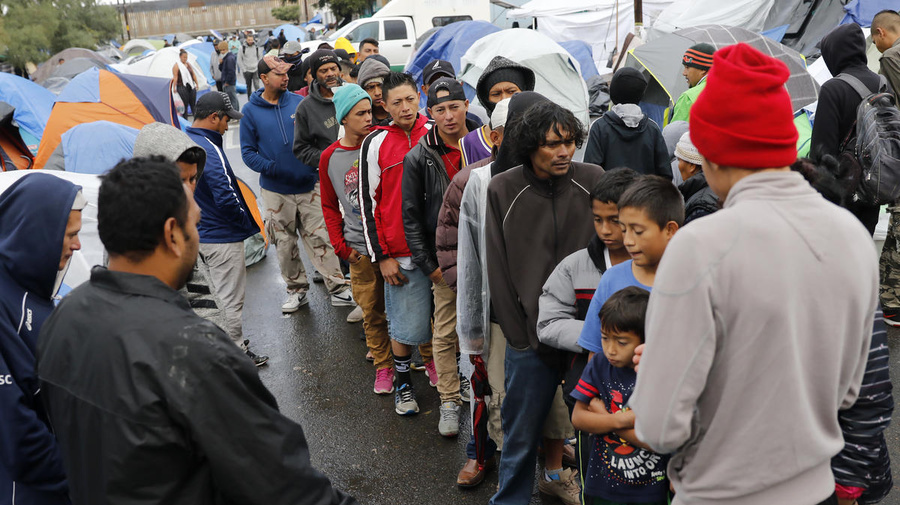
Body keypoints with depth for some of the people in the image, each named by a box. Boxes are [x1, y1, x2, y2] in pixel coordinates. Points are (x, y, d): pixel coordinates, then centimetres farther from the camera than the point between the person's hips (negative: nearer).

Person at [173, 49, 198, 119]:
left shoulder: (188, 64, 14)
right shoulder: (176, 65, -5)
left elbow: (193, 75, 19)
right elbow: (175, 77, -10)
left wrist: (196, 84, 16)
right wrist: (174, 87, -14)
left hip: (191, 86, 5)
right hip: (182, 87, -5)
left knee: (193, 104, 7)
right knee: (185, 105, -3)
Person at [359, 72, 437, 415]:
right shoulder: (376, 144, -3)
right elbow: (368, 202, -2)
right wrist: (381, 256, -5)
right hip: (402, 254, -3)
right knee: (407, 326, 2)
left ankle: (434, 370, 33)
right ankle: (403, 384, 23)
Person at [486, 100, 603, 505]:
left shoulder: (593, 180, -3)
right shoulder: (502, 191, -5)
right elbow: (498, 270, -2)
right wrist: (518, 333, -6)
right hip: (531, 334, -2)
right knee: (522, 430, 6)